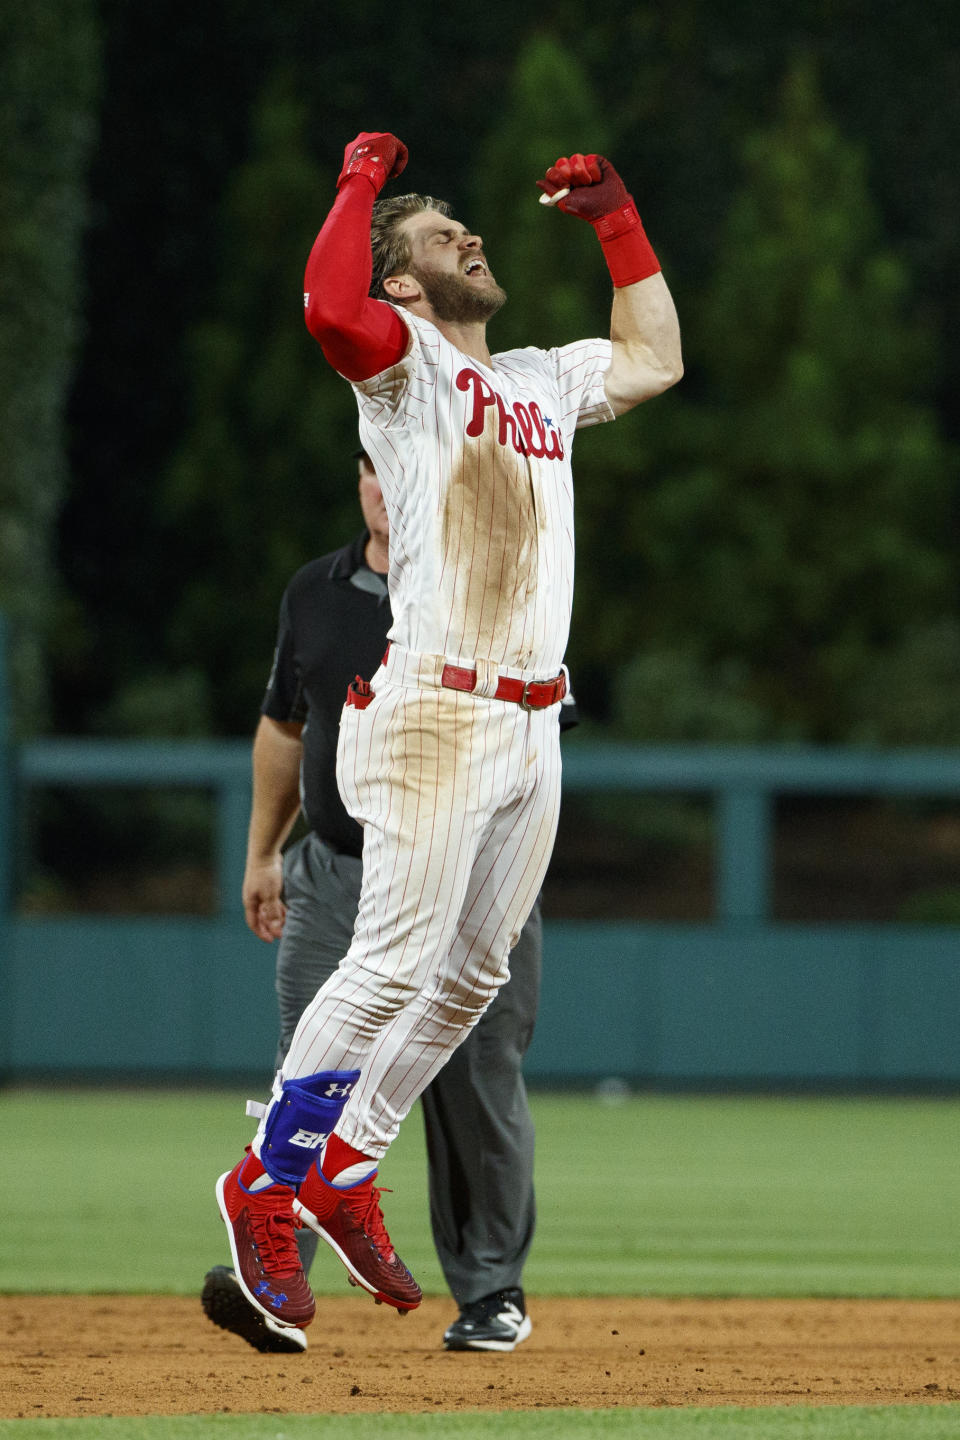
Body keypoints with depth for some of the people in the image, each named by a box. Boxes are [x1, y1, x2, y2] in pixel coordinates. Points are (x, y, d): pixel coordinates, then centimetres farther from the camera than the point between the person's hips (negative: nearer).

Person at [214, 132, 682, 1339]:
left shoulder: (541, 381, 22)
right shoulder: (401, 361, -1)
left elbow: (653, 360, 35)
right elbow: (330, 308, -22)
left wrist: (615, 221, 28)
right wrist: (362, 182, -10)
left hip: (532, 728, 8)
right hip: (433, 716, -8)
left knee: (473, 974, 8)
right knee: (395, 962, -14)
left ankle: (349, 1170, 19)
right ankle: (268, 1183, -4)